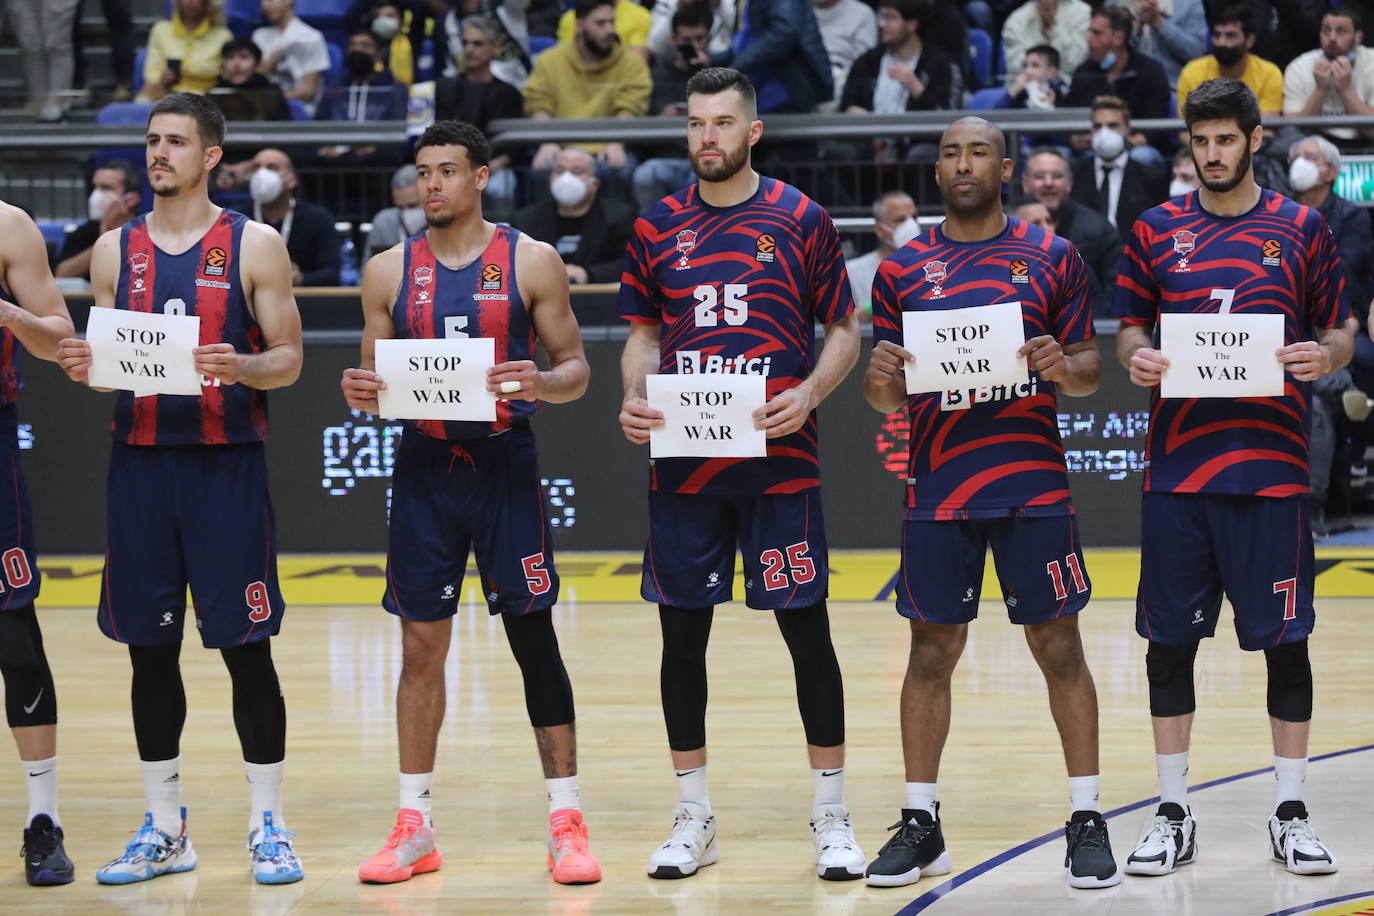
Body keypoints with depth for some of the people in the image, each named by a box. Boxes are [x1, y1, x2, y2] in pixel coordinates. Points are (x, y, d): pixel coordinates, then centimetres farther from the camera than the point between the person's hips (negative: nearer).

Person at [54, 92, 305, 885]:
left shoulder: (255, 246, 0)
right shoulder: (116, 249, 10)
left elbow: (289, 358, -2)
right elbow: (105, 358, 15)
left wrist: (242, 367, -22)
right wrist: (84, 367, -7)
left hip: (227, 463, -3)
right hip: (140, 460, 4)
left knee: (246, 647, -2)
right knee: (150, 648, 6)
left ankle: (270, 826, 6)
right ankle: (165, 828, 15)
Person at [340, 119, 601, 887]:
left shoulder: (531, 262, -1)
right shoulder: (390, 270, 6)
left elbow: (576, 367, 0)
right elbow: (376, 379, 11)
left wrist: (541, 384, -21)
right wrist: (363, 393, -12)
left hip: (505, 463, -2)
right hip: (425, 468, 2)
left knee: (535, 639, -1)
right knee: (421, 646, 5)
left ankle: (567, 822, 5)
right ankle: (415, 827, 13)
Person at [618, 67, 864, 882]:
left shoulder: (800, 220, 0)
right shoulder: (659, 227, 8)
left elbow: (845, 331, 2)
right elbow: (644, 334, 13)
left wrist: (810, 393, -15)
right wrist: (634, 399, -6)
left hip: (780, 464, -3)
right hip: (683, 468, 3)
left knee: (806, 627, 0)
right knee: (683, 630, 5)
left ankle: (832, 817, 9)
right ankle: (694, 819, 16)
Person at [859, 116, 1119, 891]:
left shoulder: (1053, 259, 4)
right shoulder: (903, 267, 8)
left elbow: (1090, 369, 7)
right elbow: (886, 399, 12)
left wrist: (1065, 367, -16)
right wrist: (881, 377, -11)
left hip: (1034, 484, -1)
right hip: (938, 488, 2)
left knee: (1059, 646, 0)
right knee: (932, 650, 4)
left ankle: (1088, 822, 6)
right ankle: (921, 824, 12)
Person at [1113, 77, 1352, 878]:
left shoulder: (1302, 229, 4)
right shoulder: (1157, 230, 8)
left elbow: (1341, 335, 7)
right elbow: (1130, 331, 12)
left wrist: (1324, 356, -15)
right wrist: (1137, 356, -11)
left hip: (1272, 470, -1)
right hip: (1177, 469, 1)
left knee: (1285, 639, 1)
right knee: (1170, 637, 3)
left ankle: (1292, 813, 10)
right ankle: (1174, 815, 13)